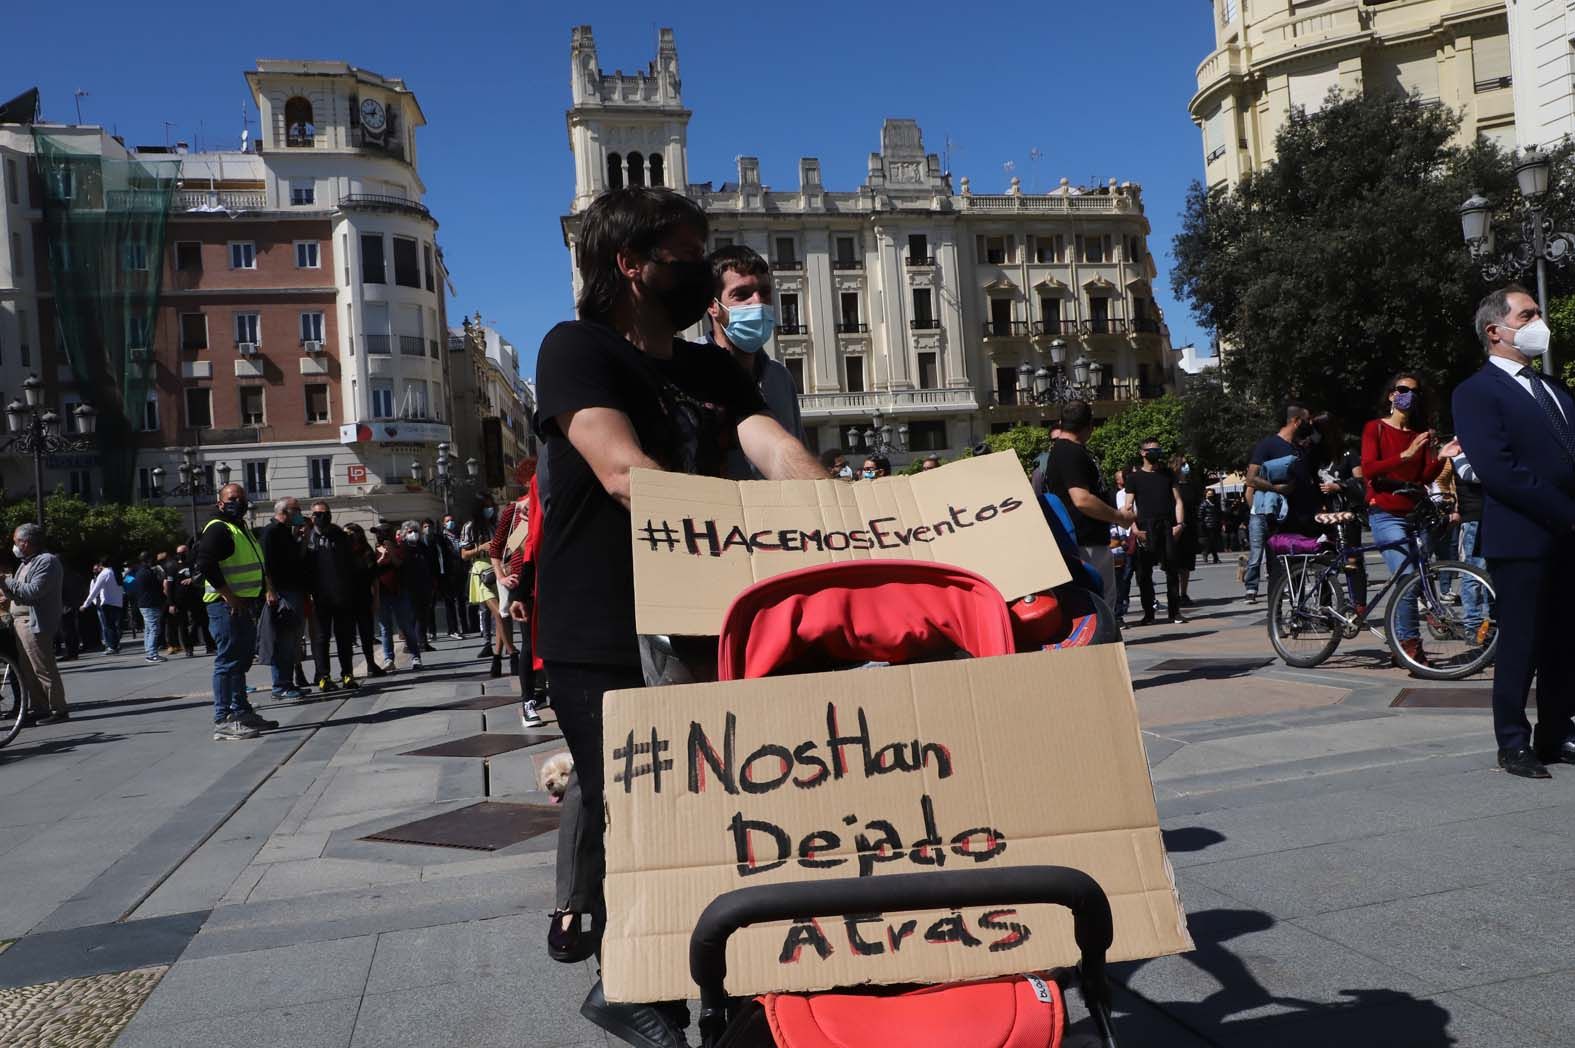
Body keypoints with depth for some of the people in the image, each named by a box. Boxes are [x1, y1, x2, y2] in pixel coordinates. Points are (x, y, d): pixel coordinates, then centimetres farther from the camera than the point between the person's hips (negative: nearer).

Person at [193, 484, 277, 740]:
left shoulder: (242, 528, 20)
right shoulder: (217, 529, -11)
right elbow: (205, 565, -24)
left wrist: (260, 596, 15)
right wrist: (229, 597, -24)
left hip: (245, 606, 10)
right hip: (226, 606, -10)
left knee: (242, 661, 17)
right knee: (228, 662, -9)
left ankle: (242, 712, 27)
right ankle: (223, 721, -7)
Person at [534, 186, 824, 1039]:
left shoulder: (713, 369, 11)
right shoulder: (577, 348, -10)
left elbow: (780, 453, -5)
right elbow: (624, 471, -27)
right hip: (599, 642, -7)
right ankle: (636, 991, 24)